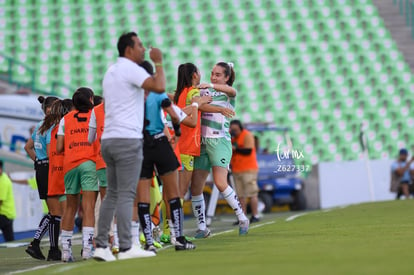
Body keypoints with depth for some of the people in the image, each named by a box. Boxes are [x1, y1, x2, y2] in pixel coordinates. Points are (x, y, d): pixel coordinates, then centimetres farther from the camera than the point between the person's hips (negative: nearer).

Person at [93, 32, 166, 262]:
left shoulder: (111, 72, 20)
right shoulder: (130, 69, -8)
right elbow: (159, 87, -22)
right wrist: (159, 62, -8)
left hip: (109, 138, 9)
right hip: (128, 139, -9)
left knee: (113, 194, 9)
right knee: (126, 195, -8)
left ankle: (101, 245, 4)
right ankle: (126, 248, -9)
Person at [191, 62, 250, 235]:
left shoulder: (228, 94, 2)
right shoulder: (203, 91, 16)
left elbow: (231, 91, -22)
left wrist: (210, 86, -38)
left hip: (219, 141, -5)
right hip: (202, 141, 5)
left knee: (221, 183, -20)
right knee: (195, 188, 0)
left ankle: (242, 219, -5)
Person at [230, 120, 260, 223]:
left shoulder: (247, 135, -6)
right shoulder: (233, 137, 17)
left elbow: (248, 151, -16)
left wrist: (235, 149, -15)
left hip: (248, 169, -7)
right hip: (237, 171, 7)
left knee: (251, 194, -8)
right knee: (241, 195, 3)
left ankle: (255, 216, -6)